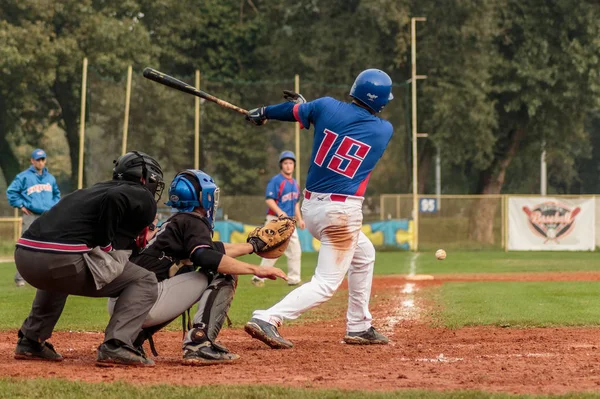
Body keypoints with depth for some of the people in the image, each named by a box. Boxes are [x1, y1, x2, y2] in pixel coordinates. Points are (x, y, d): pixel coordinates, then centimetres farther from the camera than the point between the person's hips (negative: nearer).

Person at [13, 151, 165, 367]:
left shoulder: (96, 189, 33)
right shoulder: (143, 198, 11)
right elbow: (113, 199, -5)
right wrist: (106, 243, 4)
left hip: (24, 254, 8)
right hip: (64, 258, -7)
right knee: (145, 282, 7)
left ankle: (30, 342, 33)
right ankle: (115, 347, -9)